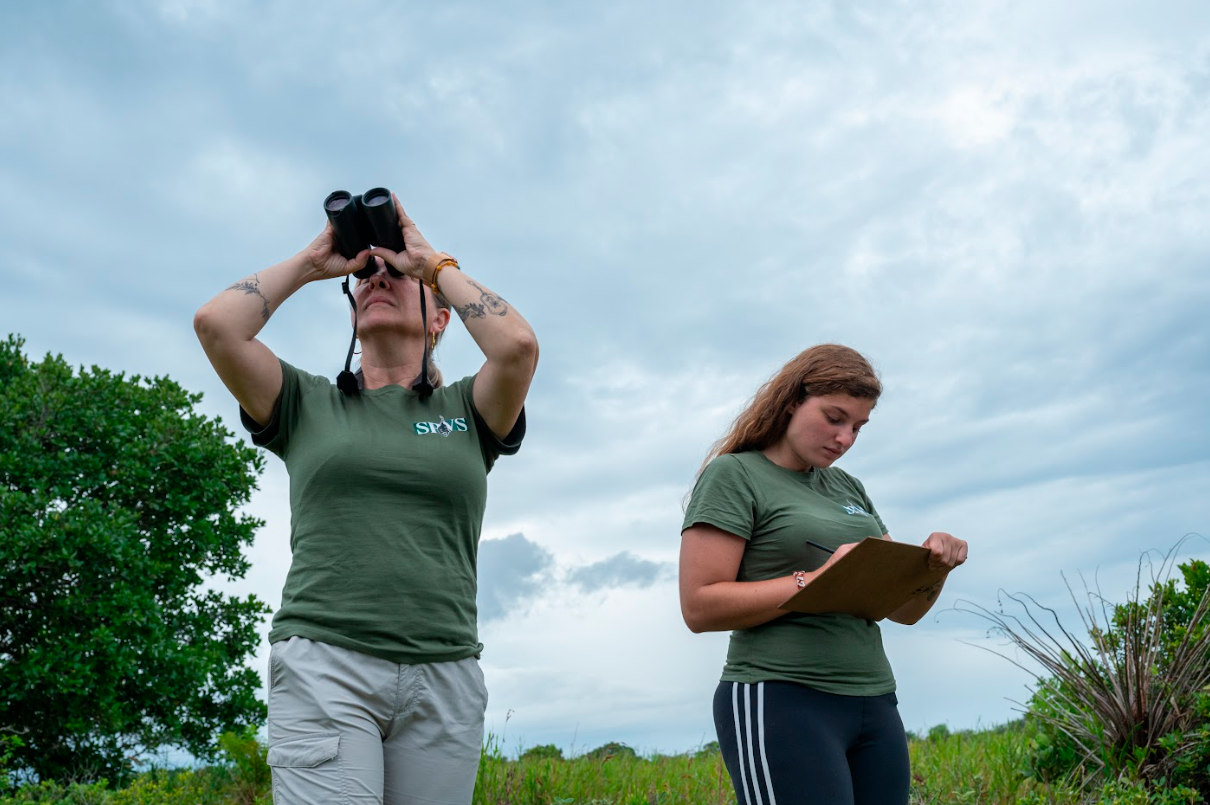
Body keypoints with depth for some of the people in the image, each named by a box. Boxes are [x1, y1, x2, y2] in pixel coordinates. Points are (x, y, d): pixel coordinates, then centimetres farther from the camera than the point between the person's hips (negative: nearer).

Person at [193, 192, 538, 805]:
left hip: (444, 677, 1)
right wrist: (313, 261, 11)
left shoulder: (465, 409, 13)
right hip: (323, 664, -1)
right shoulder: (308, 404, 14)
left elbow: (518, 344, -7)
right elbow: (216, 324, 0)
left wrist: (432, 260, 6)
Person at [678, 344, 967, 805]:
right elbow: (700, 607, -11)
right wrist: (816, 581, -18)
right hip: (782, 702, -6)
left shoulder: (848, 488, 17)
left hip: (874, 705, 7)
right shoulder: (734, 474, -3)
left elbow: (905, 609, 17)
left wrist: (936, 566, -4)